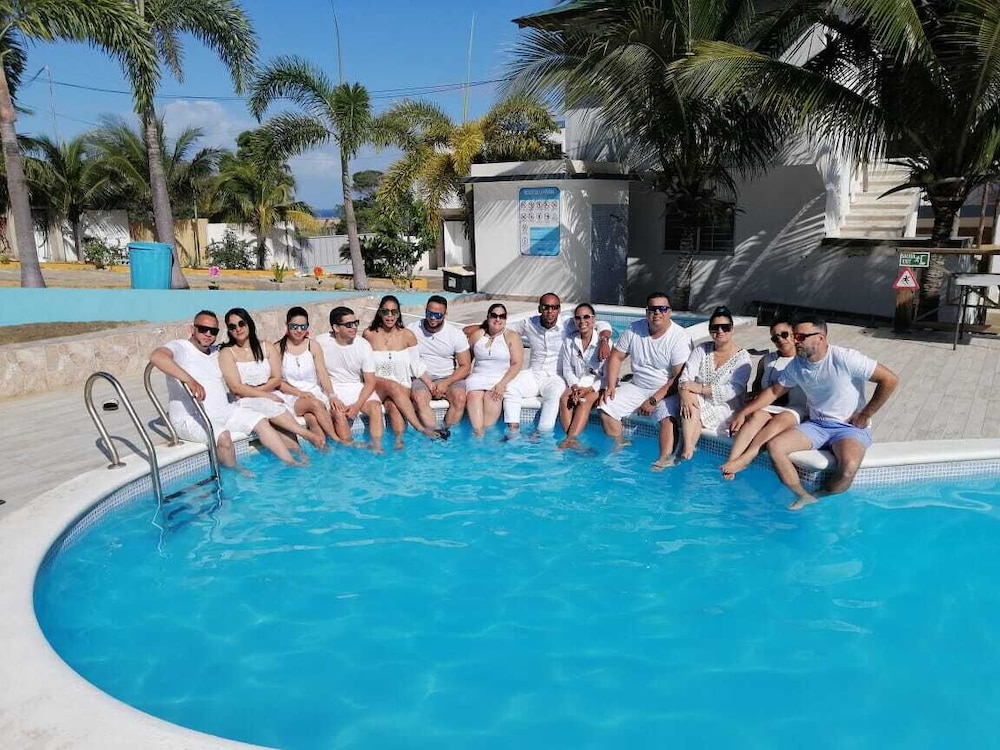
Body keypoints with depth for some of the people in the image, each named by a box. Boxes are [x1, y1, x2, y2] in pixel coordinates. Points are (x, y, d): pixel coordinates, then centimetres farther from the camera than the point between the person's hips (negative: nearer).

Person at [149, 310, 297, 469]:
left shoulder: (216, 352, 18)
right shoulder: (180, 348, -7)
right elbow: (156, 356, -30)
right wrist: (189, 380, -40)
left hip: (224, 411, 7)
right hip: (191, 419, -7)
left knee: (261, 421, -8)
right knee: (223, 436, -33)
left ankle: (291, 463, -6)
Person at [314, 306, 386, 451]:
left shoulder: (363, 345, -5)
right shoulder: (321, 343, -9)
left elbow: (370, 381, -4)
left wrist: (357, 405, -18)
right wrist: (330, 396, -18)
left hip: (357, 387, 2)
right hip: (331, 389, -2)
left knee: (376, 407, -25)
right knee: (338, 413, -31)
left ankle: (377, 448, -23)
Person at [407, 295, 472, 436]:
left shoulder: (456, 334, 0)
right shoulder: (411, 330, 1)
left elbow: (465, 366, 1)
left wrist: (446, 383, -15)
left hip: (449, 377, 1)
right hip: (421, 378, 0)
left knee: (460, 397, -30)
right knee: (419, 398, -33)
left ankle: (446, 432, -17)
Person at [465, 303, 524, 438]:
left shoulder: (512, 337, 7)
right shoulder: (476, 335, 16)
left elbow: (517, 364, -2)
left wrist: (502, 383, -16)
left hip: (501, 378, -2)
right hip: (478, 377, 2)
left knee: (491, 396, -33)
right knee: (474, 396, -31)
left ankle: (486, 431, -32)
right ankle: (478, 433, -39)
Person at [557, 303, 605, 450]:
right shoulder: (569, 342, 8)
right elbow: (567, 370, 7)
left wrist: (589, 389, -20)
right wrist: (575, 386, -12)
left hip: (597, 386, -3)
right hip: (576, 384, 3)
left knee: (586, 400, -33)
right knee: (564, 399, -27)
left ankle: (570, 439, -42)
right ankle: (573, 441, -36)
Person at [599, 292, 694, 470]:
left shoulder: (680, 337, -16)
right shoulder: (634, 329, 0)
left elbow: (679, 378, -20)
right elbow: (616, 357, 7)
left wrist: (653, 400, -22)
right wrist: (611, 386, -5)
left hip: (666, 391, -5)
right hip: (637, 387, 5)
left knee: (667, 417, -34)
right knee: (606, 407, -10)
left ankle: (664, 460, -35)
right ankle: (619, 448, 4)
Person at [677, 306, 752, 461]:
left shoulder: (742, 357, -5)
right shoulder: (701, 350, 8)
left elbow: (733, 391, -17)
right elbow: (686, 377, -5)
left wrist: (700, 388, -22)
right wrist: (685, 395, -27)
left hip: (726, 408, -3)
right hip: (698, 402, 4)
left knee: (694, 411, -31)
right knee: (689, 397, -30)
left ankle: (686, 453, -23)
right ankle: (687, 451, -35)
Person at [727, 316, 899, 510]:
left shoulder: (845, 359, -18)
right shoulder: (796, 365, 0)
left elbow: (890, 380, -15)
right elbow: (774, 391, 12)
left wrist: (865, 415, -11)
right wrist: (744, 412, 4)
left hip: (851, 427, -5)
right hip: (816, 425, 5)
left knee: (849, 466, -35)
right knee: (775, 446, -18)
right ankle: (804, 496, -7)